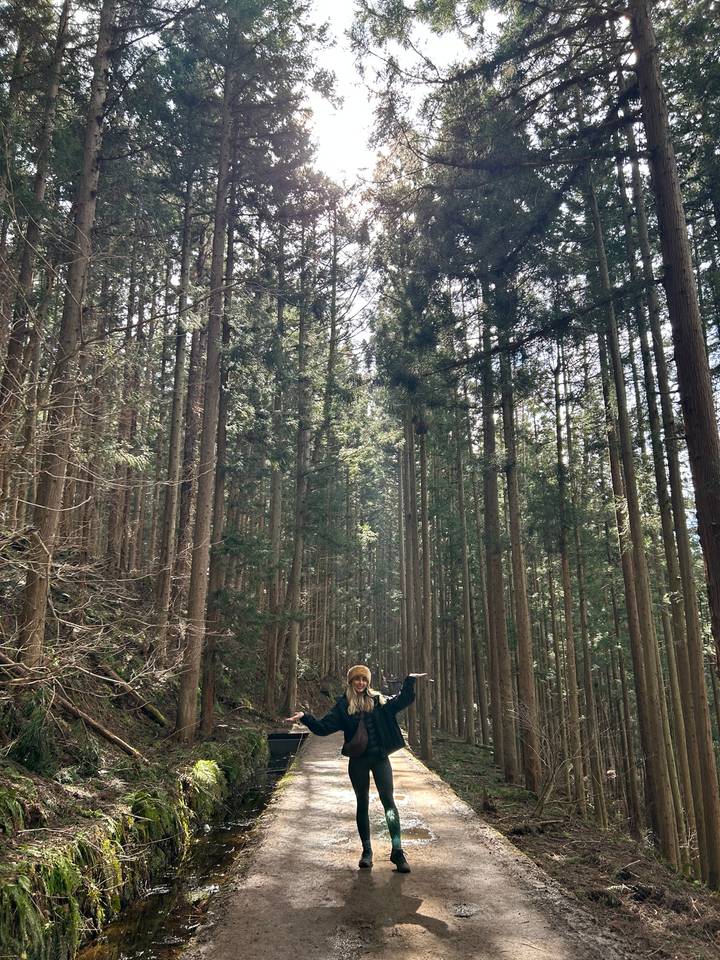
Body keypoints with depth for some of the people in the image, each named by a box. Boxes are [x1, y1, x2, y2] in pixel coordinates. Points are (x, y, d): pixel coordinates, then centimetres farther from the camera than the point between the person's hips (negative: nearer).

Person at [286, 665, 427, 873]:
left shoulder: (378, 700, 5)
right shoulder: (343, 705, 2)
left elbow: (402, 700, 11)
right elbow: (323, 727, -2)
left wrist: (410, 681, 0)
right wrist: (305, 718, -15)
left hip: (380, 757, 0)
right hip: (358, 760, 0)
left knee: (388, 800, -8)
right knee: (362, 804, 10)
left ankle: (398, 851, -5)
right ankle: (366, 850, 21)